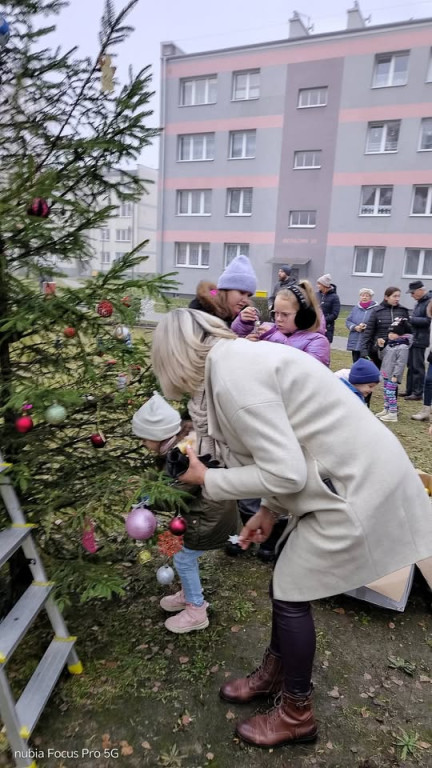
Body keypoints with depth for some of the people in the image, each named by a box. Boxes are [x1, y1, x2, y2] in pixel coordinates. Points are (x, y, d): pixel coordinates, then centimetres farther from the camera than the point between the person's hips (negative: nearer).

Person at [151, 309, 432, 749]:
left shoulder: (231, 375, -22)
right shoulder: (240, 358, 8)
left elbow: (285, 473, -22)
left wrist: (207, 480, -9)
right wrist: (269, 510, 14)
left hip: (357, 484, -9)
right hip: (353, 472, 9)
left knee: (290, 594, 7)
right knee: (287, 580, 20)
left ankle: (296, 715, 31)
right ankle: (274, 672, 45)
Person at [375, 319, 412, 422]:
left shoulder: (403, 347, -16)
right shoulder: (389, 344, 11)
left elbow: (401, 363, -19)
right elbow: (382, 357, 17)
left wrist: (395, 375, -22)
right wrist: (381, 347, 2)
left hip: (393, 376, -9)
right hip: (385, 373, 9)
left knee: (390, 393, -6)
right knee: (386, 392, 16)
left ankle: (393, 414, 0)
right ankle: (386, 410, 29)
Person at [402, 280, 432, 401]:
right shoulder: (420, 302, 15)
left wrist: (411, 319, -17)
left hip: (420, 339, -9)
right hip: (413, 338, 9)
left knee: (417, 367, -3)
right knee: (411, 366, 13)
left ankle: (418, 393, 5)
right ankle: (410, 390, 22)